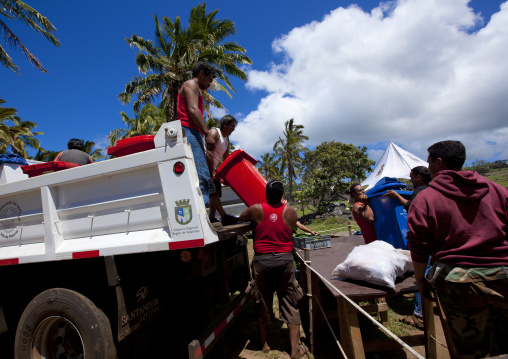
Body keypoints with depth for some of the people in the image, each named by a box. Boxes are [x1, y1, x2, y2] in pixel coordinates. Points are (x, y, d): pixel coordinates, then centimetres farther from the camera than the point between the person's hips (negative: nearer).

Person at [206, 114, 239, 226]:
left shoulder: (226, 139, 16)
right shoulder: (214, 132, -11)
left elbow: (225, 158, 15)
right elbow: (208, 153, -20)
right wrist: (213, 172, -19)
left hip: (212, 167, 10)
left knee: (216, 193, 3)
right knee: (213, 191, -16)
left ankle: (211, 218, 4)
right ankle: (224, 217, -21)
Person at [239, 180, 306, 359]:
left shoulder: (256, 209, -3)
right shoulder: (291, 211, -1)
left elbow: (241, 217, 15)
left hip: (262, 260, 0)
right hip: (285, 259, 1)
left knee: (263, 302, 14)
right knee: (289, 303, 9)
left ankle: (265, 344, 28)